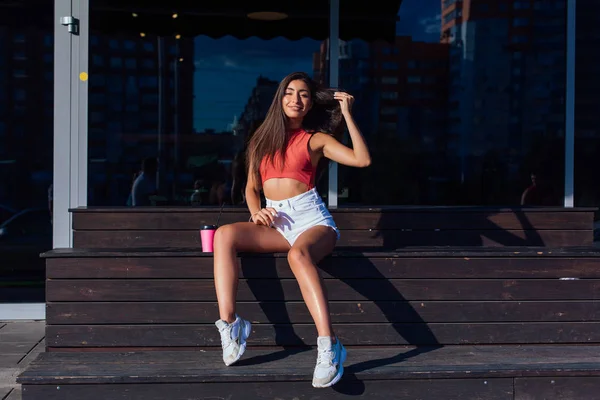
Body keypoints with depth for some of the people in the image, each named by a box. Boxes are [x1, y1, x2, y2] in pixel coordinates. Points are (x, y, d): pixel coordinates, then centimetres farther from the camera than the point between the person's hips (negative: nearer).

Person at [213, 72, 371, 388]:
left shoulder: (316, 139, 7)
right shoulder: (263, 137, 18)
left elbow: (363, 160, -6)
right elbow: (251, 188, 20)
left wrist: (347, 113, -3)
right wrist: (255, 212, -3)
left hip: (311, 217, -4)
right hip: (277, 224, 4)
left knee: (298, 254, -40)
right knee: (225, 234, -25)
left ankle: (328, 346, -46)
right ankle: (229, 324, -30)